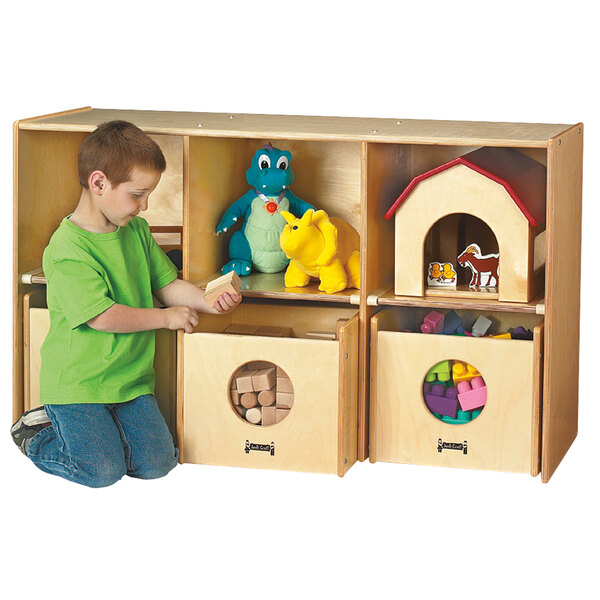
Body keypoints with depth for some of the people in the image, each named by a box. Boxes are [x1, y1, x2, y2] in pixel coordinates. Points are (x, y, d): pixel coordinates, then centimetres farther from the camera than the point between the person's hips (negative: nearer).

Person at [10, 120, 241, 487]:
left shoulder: (137, 231, 6)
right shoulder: (67, 250, -20)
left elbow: (167, 285, 13)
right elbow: (101, 316, -23)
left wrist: (207, 301, -8)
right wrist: (166, 317, -13)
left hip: (130, 376, 7)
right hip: (78, 383, -7)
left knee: (157, 463, -4)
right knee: (103, 472, -16)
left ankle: (75, 425, 18)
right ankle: (37, 434, 11)